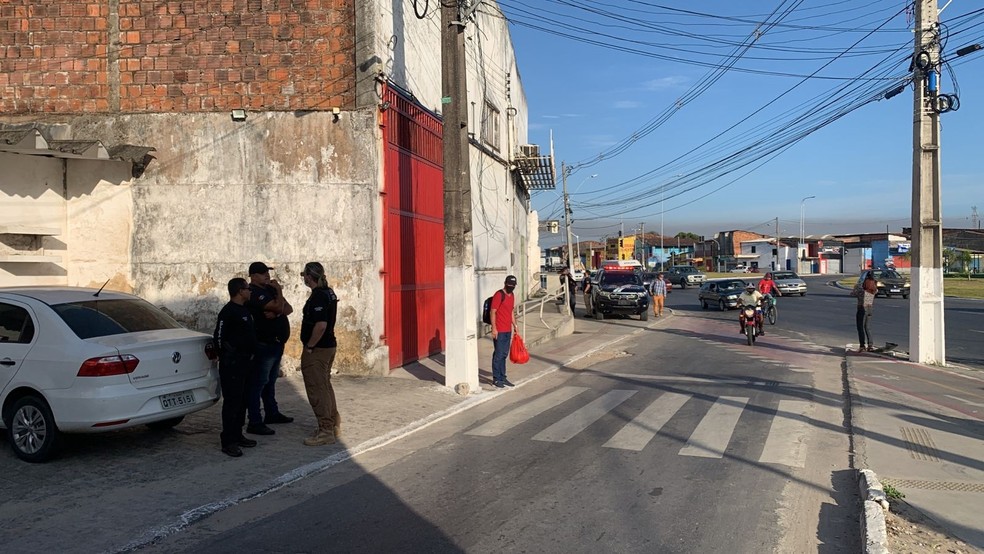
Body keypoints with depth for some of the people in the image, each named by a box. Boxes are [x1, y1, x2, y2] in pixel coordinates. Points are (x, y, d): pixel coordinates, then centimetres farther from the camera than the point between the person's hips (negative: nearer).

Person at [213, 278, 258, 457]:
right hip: (232, 364, -9)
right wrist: (227, 358, -7)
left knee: (242, 401, 14)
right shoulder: (228, 312, -15)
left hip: (245, 363, 9)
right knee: (232, 402, -6)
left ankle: (237, 435, 24)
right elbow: (218, 337, -16)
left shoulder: (244, 310, 15)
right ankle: (228, 442, -2)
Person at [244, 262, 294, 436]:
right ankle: (255, 423, -4)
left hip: (277, 343, 9)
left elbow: (289, 309, 7)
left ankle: (272, 413, 32)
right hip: (264, 345, -9)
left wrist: (277, 313, -13)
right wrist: (279, 291, -8)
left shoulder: (269, 289, 14)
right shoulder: (254, 293, -15)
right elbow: (278, 307, -25)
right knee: (258, 383, -6)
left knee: (270, 381, 20)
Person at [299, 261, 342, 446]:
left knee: (317, 390, -3)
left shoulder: (317, 296, -20)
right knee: (325, 386, 19)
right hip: (329, 346, 10)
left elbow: (321, 325, -29)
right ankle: (334, 424, 28)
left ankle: (326, 432, 2)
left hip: (317, 350, -10)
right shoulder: (329, 292, 10)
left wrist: (309, 347, -18)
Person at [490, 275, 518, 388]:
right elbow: (493, 312, -15)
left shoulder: (512, 296, 13)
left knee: (504, 355, 13)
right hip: (499, 331, -8)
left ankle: (502, 377, 20)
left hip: (508, 331, 8)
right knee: (498, 355, -2)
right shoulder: (499, 295, -12)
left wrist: (515, 325, 21)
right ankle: (496, 379, 6)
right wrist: (494, 328, -19)